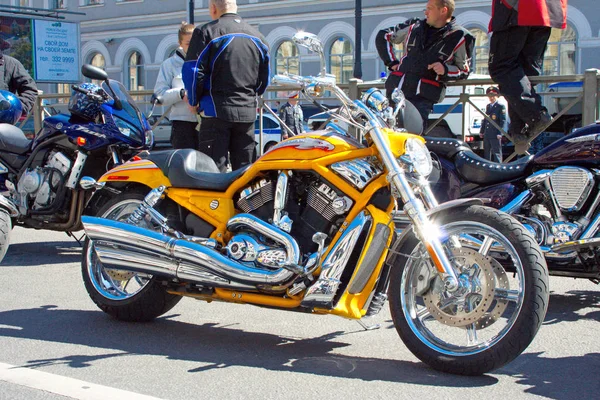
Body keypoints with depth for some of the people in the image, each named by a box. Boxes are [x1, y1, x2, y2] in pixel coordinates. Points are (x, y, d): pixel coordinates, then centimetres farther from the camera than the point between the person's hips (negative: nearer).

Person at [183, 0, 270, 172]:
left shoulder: (206, 32, -4)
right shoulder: (257, 37, 14)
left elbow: (192, 72, -9)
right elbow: (264, 78, 18)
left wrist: (194, 101, 6)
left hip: (217, 109, -5)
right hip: (248, 112, 5)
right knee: (245, 168, 10)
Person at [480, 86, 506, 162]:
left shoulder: (501, 106, -6)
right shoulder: (488, 106, 17)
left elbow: (503, 120, -11)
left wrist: (499, 133, -16)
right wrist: (482, 131, 18)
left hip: (495, 135, -8)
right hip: (487, 135, 8)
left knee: (496, 153, -5)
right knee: (486, 153, 14)